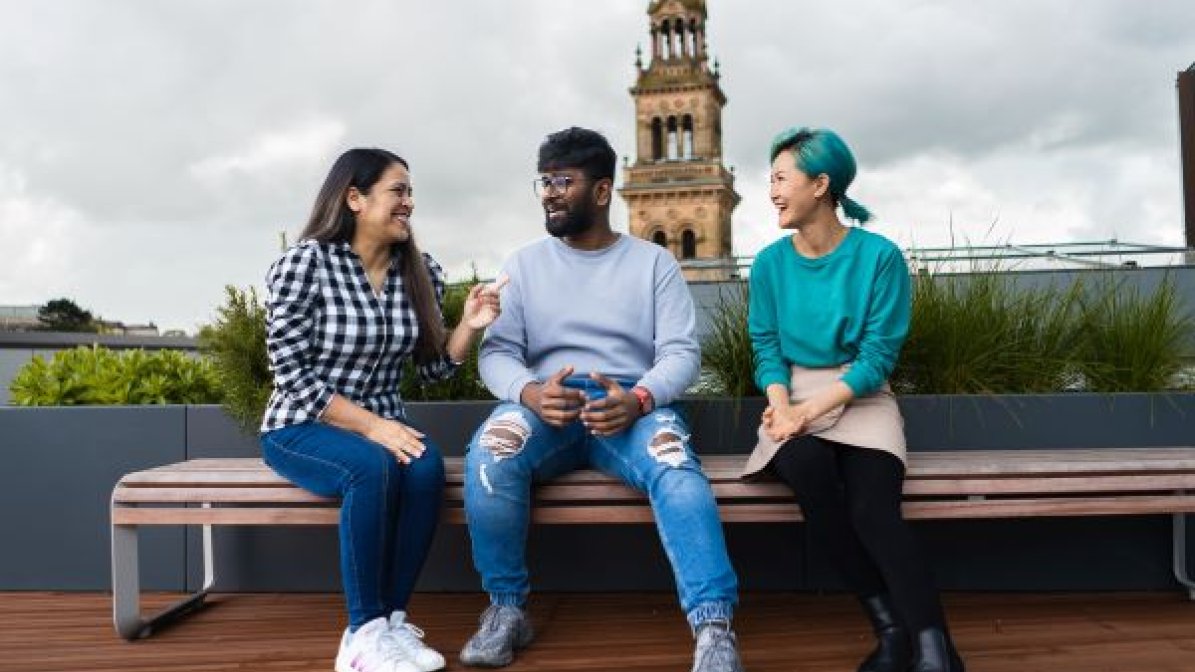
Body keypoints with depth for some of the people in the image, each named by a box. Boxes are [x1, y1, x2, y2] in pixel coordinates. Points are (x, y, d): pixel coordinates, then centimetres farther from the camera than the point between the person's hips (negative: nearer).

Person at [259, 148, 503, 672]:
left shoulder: (421, 272, 2)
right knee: (375, 468, -34)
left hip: (382, 426, 4)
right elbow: (293, 375, -16)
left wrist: (470, 327, -12)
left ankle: (391, 620, -15)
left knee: (426, 467, -29)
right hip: (301, 429, -4)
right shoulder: (304, 263, -12)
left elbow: (432, 367, 7)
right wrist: (371, 426, -23)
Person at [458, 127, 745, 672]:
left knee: (675, 464, -35)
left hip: (633, 406, -1)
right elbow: (496, 352, 3)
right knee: (490, 451, -32)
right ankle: (506, 608, -14)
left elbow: (681, 353, 0)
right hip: (546, 406, 1)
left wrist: (638, 399, -23)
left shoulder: (654, 262, 9)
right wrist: (531, 392, -21)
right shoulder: (525, 264, 13)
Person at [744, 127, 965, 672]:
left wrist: (813, 409, -22)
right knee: (808, 469, -33)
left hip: (860, 399, -1)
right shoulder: (770, 264, 4)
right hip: (795, 400, 2)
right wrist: (781, 404, -19)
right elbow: (767, 348, 3)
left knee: (873, 511, -30)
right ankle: (891, 627, -20)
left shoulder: (880, 256, -7)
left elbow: (877, 357, -10)